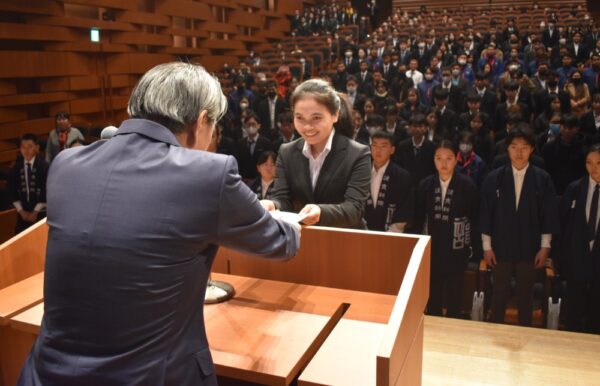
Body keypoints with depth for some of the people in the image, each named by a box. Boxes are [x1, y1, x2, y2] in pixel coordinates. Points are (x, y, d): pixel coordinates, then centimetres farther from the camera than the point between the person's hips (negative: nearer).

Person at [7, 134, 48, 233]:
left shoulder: (44, 167, -7)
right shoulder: (15, 168, 4)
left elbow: (46, 190, -9)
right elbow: (12, 190, 6)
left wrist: (36, 211, -9)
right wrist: (21, 211, -2)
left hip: (41, 212, -3)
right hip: (23, 213, 3)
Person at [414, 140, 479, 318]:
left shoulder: (467, 185, -10)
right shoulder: (425, 184, -1)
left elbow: (474, 218, -3)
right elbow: (419, 217, 4)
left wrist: (471, 245, -4)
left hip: (456, 250, -2)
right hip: (431, 248, 2)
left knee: (454, 297, 10)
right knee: (432, 295, 13)